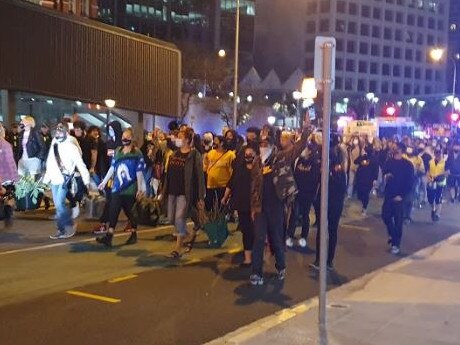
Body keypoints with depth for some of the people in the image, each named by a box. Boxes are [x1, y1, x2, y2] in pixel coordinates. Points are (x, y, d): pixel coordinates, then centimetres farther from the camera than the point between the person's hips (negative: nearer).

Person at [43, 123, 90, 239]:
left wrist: (86, 179, -14)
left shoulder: (71, 146, -9)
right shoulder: (54, 145, 10)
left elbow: (80, 164, -11)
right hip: (54, 178, 7)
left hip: (64, 178, -7)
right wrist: (46, 178, 15)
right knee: (58, 205, 9)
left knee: (59, 204, -15)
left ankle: (69, 226, 0)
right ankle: (62, 229, 16)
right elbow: (49, 164, 16)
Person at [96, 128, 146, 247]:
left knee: (128, 212, 7)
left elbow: (139, 172, -6)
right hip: (117, 188, 4)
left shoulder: (137, 153, -5)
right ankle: (108, 237, -8)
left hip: (130, 189, -4)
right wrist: (104, 182, 12)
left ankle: (134, 234, 26)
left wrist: (139, 188, -8)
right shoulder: (117, 151, 9)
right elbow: (112, 168, 13)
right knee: (113, 211, -5)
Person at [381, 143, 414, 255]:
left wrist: (402, 195, -16)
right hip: (389, 194, 5)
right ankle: (393, 235, 33)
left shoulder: (407, 164, -9)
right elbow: (384, 172, 18)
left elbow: (409, 182, -10)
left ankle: (396, 244, 11)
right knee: (385, 216, 8)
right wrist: (385, 175, -6)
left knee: (398, 220, 1)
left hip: (399, 196, -5)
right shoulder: (389, 161, 6)